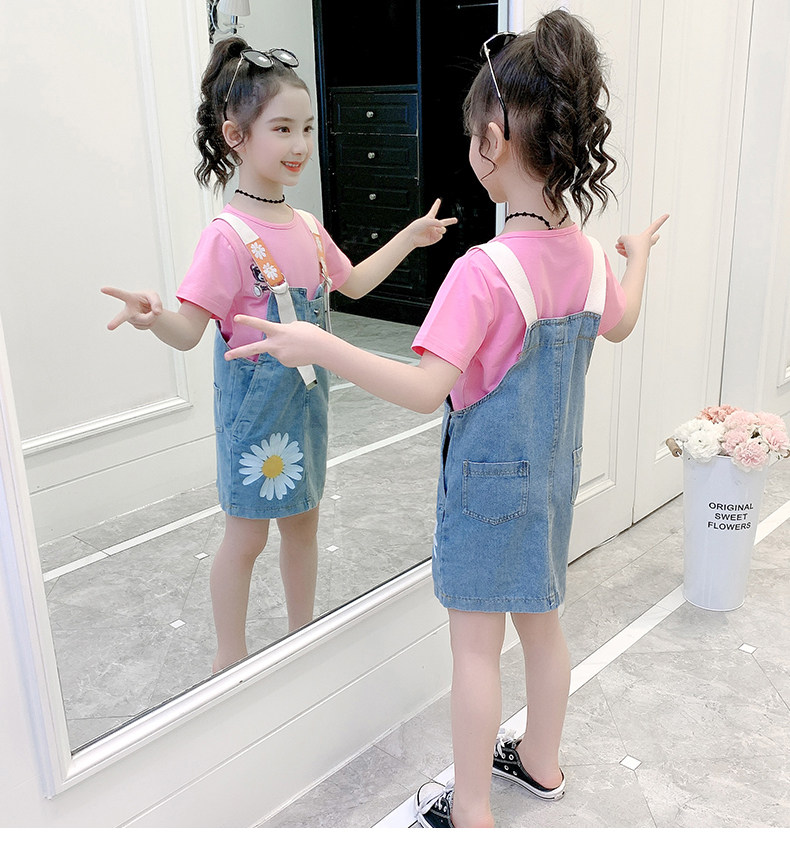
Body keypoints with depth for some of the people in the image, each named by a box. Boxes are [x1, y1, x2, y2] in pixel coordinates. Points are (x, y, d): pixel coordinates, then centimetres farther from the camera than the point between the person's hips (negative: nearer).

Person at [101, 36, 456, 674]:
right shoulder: (228, 236, -20)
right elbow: (190, 329, -24)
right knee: (248, 533, 5)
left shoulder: (306, 227, 4)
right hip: (254, 401, -7)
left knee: (302, 518, 18)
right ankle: (231, 658, 25)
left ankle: (302, 631, 38)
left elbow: (353, 282, 20)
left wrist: (409, 237, 19)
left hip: (305, 395, 7)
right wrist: (152, 317, -46)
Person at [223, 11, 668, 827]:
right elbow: (619, 324, 18)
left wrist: (320, 347, -34)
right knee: (541, 624, 22)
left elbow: (426, 388, -31)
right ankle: (540, 762, 42)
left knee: (475, 647, 7)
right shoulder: (587, 255, -3)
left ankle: (471, 811, 23)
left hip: (488, 482, -7)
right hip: (553, 476, 7)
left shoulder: (485, 271, -27)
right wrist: (638, 254, 36)